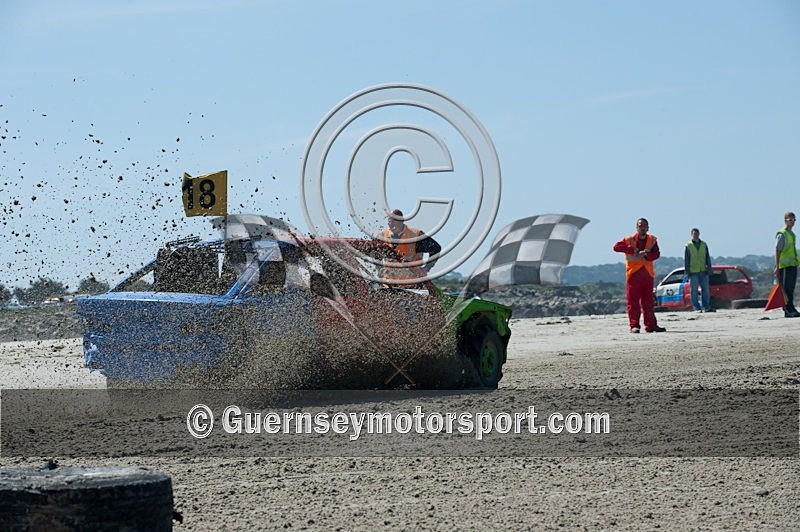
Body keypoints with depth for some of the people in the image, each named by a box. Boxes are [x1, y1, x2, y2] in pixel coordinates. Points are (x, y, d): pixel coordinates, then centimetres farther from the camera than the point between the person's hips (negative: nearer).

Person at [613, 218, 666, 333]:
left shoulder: (652, 240, 8)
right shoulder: (629, 240, -1)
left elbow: (656, 254, -4)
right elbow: (616, 247, -14)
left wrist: (645, 255, -22)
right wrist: (633, 250, -19)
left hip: (648, 273, 3)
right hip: (633, 273, -3)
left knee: (648, 301, 8)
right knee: (633, 301, -5)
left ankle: (650, 325, 12)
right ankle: (634, 326, -4)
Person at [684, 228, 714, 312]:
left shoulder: (704, 245, 10)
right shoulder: (688, 246, 1)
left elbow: (708, 258, 12)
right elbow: (686, 260, 1)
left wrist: (709, 270, 5)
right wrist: (687, 272, -6)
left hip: (703, 271, 3)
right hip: (693, 272, -3)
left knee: (706, 289, 4)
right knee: (694, 291, -3)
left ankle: (706, 307, 9)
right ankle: (697, 308, 1)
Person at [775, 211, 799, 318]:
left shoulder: (792, 234, 17)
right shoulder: (781, 235, -9)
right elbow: (777, 251, -13)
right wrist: (777, 267, -18)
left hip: (793, 265, 9)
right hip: (785, 265, -8)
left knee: (791, 289, 8)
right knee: (786, 289, -9)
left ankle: (788, 311, 11)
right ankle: (790, 310, -13)